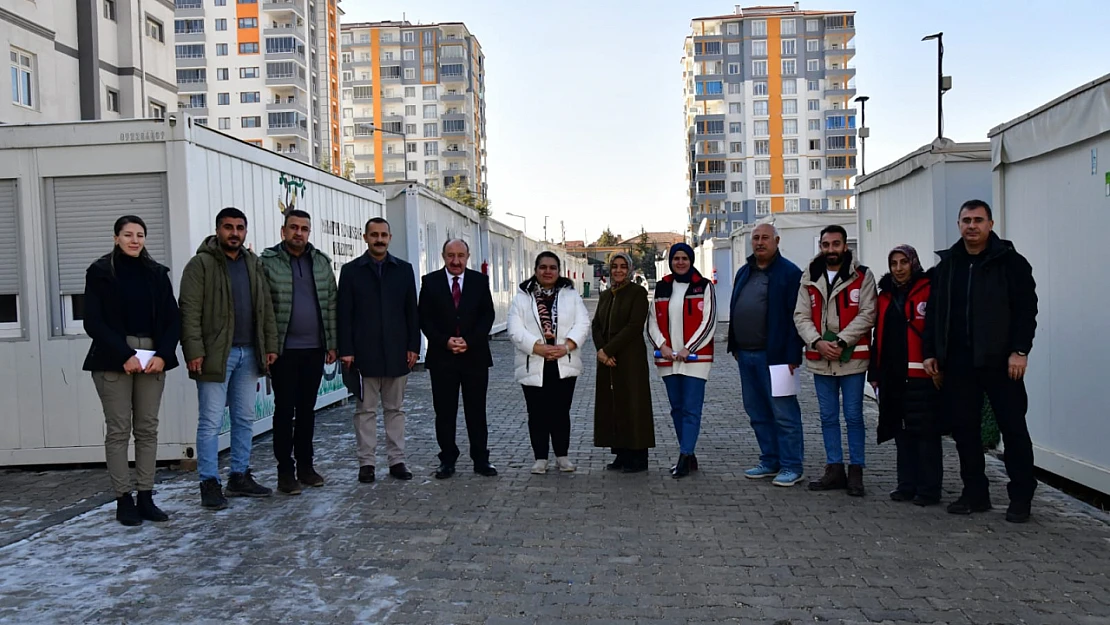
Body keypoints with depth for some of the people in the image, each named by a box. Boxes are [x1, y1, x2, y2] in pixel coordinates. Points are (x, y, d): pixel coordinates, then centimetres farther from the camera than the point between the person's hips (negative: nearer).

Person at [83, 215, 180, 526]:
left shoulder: (157, 273, 10)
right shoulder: (100, 272, 1)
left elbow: (172, 318, 8)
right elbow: (93, 322, -5)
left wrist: (163, 354, -7)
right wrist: (124, 356, -13)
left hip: (152, 358, 3)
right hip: (114, 361, -3)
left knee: (148, 429, 5)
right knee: (118, 430, -2)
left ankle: (146, 497, 11)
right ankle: (123, 500, 6)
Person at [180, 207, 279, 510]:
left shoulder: (254, 264, 13)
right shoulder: (200, 264, -5)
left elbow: (265, 308, 14)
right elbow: (190, 311, -11)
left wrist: (270, 345, 8)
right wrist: (194, 351, -18)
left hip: (249, 353, 6)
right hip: (216, 354, -6)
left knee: (245, 419, 12)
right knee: (211, 422, -1)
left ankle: (240, 476, 23)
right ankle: (210, 483, 7)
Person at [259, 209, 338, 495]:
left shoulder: (321, 262, 9)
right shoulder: (268, 262, -4)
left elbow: (331, 303, 10)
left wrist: (332, 343, 5)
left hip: (315, 349, 4)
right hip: (284, 350, -4)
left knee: (307, 409, 12)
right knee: (284, 410, 2)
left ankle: (305, 465, 22)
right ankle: (285, 470, 10)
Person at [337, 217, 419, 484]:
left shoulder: (404, 270, 8)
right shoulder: (351, 270, 3)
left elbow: (412, 311, 7)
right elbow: (344, 314, -1)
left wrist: (413, 346, 0)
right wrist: (346, 350, -8)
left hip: (397, 352, 2)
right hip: (364, 353, -2)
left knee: (395, 409, 9)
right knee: (366, 410, 4)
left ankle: (397, 460, 15)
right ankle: (366, 462, 11)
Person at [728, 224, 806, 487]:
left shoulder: (789, 273, -7)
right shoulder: (744, 273, 17)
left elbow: (795, 316, -13)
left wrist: (792, 355, -18)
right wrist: (735, 347, 16)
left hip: (774, 355, -8)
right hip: (746, 355, 8)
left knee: (783, 412, -3)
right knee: (757, 412, 14)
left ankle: (792, 466, 7)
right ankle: (771, 461, 25)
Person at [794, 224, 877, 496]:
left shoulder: (862, 276, -2)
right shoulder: (809, 279, 8)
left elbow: (867, 314, -9)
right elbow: (801, 316, 4)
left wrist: (840, 342, -17)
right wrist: (817, 342, -13)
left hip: (852, 358, -4)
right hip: (820, 360, 4)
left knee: (854, 416, 3)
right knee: (828, 417, 11)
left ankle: (856, 471, 14)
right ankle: (834, 469, 21)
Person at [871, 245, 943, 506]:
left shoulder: (928, 290, -4)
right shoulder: (885, 295, 15)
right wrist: (874, 373, 15)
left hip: (920, 375, -7)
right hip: (892, 375, 7)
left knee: (925, 431, -1)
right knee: (902, 431, 12)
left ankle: (929, 489, 7)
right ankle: (907, 485, 21)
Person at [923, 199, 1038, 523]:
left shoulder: (1010, 262, -2)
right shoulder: (946, 265, 12)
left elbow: (1026, 309, -7)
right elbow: (934, 313, 13)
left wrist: (1020, 351, -14)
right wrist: (931, 352, 8)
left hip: (1000, 362, -4)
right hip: (958, 363, 5)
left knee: (1013, 427, 2)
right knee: (964, 429, 8)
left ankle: (1021, 497, 12)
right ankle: (975, 493, 19)